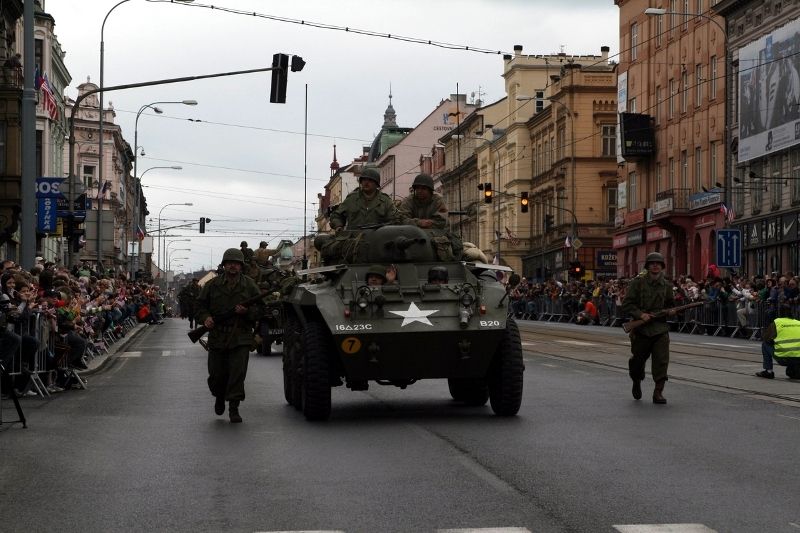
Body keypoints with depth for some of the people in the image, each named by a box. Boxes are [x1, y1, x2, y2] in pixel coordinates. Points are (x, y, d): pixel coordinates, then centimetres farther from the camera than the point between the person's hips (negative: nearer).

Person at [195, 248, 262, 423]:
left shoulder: (250, 286, 6)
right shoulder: (212, 285, 7)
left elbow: (260, 310, 5)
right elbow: (200, 305, 11)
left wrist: (247, 312, -15)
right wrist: (205, 317, -9)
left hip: (241, 338, -1)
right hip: (217, 337, 1)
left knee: (238, 373, -10)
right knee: (216, 374, 6)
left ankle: (234, 408, -2)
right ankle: (219, 397, 36)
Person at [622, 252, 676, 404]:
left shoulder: (666, 285, 8)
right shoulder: (637, 282, -4)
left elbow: (670, 304, 23)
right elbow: (626, 304, -7)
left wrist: (671, 311, 0)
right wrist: (640, 314, -19)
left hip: (661, 328, 2)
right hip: (641, 328, -2)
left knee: (662, 360, -11)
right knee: (638, 360, 12)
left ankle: (658, 392, -7)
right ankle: (637, 383, 41)